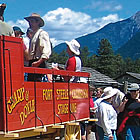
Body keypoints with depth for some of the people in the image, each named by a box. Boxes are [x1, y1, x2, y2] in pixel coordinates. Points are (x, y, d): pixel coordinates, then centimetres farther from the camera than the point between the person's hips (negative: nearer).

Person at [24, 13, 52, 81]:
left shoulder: (42, 33, -5)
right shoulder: (33, 35, 23)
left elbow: (47, 51, -16)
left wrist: (39, 62, -25)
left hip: (39, 65, -9)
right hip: (32, 64, 9)